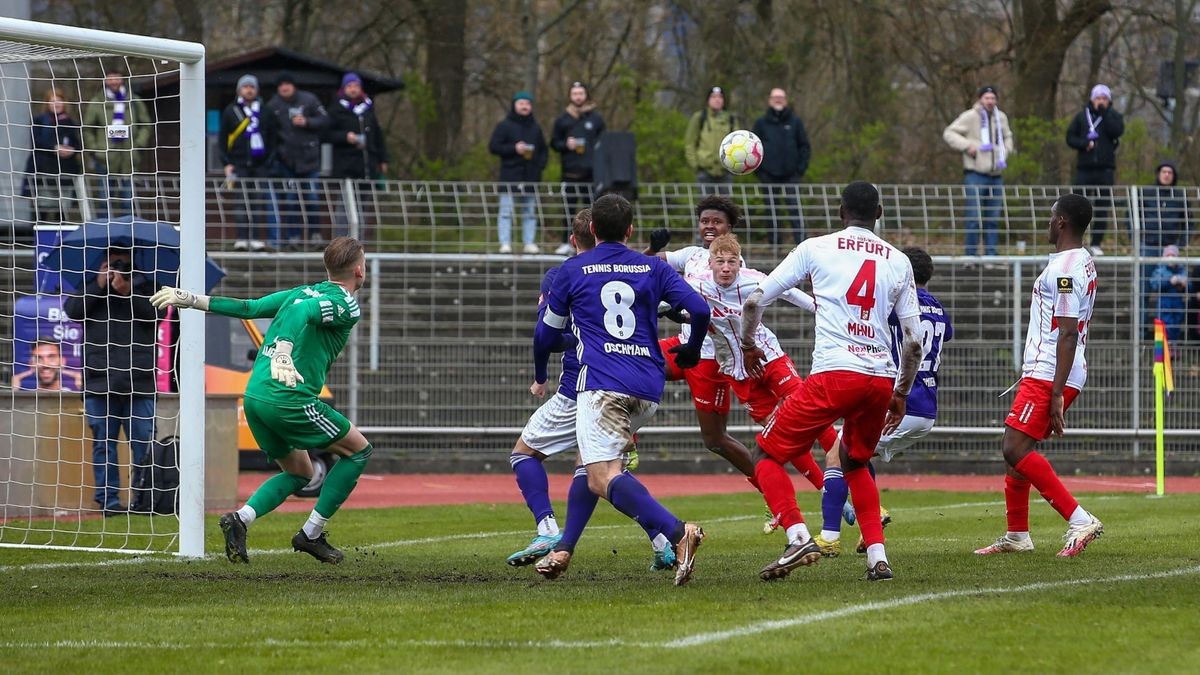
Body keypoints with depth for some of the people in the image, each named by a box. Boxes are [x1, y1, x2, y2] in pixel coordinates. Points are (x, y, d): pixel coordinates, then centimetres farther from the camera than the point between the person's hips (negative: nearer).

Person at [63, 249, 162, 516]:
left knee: (143, 443, -4)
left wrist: (128, 292, -14)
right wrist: (99, 286, -6)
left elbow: (154, 313, -3)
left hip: (139, 383, -1)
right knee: (104, 442, 1)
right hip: (100, 381, 1)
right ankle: (108, 499, 4)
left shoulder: (144, 286, 15)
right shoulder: (90, 287, 17)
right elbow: (72, 310, 1)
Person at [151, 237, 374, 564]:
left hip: (254, 395, 8)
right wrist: (284, 351, -37)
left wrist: (192, 300, 21)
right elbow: (301, 312, -22)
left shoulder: (303, 292, 20)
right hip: (290, 399, -8)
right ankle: (312, 533, 7)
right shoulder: (347, 306, -4)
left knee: (298, 473, 22)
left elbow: (249, 307, 16)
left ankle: (240, 518, -1)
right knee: (359, 450, 9)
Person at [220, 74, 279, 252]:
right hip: (239, 164, -2)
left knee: (259, 202, -3)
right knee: (242, 202, -6)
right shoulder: (231, 111, 8)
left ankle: (254, 238, 0)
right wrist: (227, 163, -2)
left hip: (260, 164, 2)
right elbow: (223, 139, 7)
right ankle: (242, 238, -6)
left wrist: (270, 161, 3)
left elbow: (272, 138, 13)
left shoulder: (265, 112, 11)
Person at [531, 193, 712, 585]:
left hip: (601, 383, -5)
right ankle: (564, 550, 19)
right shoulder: (653, 268, 13)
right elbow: (700, 310, 4)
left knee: (603, 478, -17)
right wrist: (692, 351, 25)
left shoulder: (572, 270, 10)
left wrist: (540, 376, 39)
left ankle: (678, 532, -38)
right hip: (648, 388, 5)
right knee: (589, 460, 23)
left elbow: (547, 333, 19)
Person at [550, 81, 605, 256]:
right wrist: (566, 145, -9)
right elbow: (554, 142, 12)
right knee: (569, 209, 0)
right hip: (570, 171, 0)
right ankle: (567, 243, 3)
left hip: (591, 170, 0)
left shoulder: (596, 118, 8)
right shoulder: (563, 119, 9)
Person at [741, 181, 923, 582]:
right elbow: (913, 341, 13)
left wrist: (748, 345, 25)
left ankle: (799, 537, -16)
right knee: (855, 463, 28)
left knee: (767, 456, 7)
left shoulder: (816, 248, 7)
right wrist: (901, 394, 26)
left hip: (833, 375, -4)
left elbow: (754, 301, 7)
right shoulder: (898, 262, 15)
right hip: (881, 379, 4)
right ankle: (878, 557, 14)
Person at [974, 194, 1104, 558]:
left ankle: (1079, 520, -19)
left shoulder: (1065, 269, -17)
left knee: (1016, 449, -15)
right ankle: (1017, 535, 19)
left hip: (1049, 375, -10)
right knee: (1018, 449, 14)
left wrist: (1056, 393, -24)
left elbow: (1068, 334, -22)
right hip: (1050, 374, 10)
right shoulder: (1084, 263, 16)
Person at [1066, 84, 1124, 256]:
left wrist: (1104, 112, -9)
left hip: (1105, 169, 0)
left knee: (1102, 209, 0)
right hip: (1084, 168, 0)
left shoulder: (1114, 116, 8)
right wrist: (1084, 144, -10)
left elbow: (1116, 131, -12)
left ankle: (1096, 244, 6)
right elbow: (1070, 137, 7)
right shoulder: (1082, 116, 10)